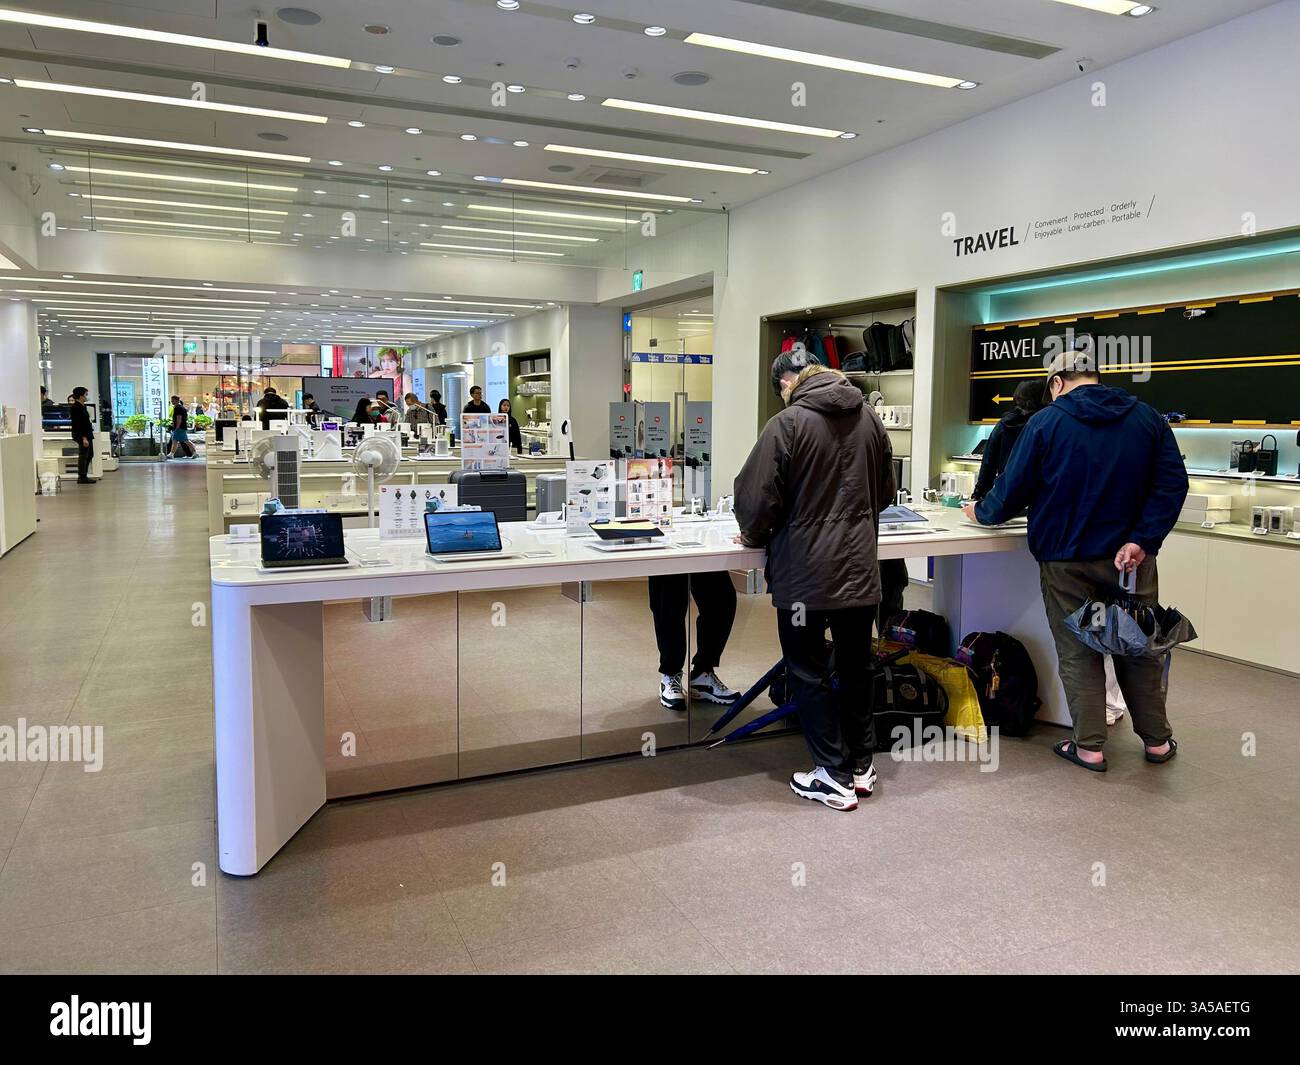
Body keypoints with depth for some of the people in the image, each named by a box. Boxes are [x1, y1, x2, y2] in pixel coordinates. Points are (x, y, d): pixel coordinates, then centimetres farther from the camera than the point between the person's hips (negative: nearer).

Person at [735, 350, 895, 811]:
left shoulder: (787, 424, -14)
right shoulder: (869, 418, 5)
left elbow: (757, 497, -15)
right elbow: (885, 491, 15)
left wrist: (756, 536, 4)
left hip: (805, 574, -6)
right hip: (860, 570, 6)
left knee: (808, 673, 6)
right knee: (855, 667, 19)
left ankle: (834, 776, 12)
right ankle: (861, 764, 29)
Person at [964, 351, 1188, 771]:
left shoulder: (1046, 422, -6)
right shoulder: (1147, 417, 3)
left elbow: (1013, 489, -5)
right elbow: (1173, 482, -7)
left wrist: (981, 512, 13)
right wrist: (1141, 540, -12)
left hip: (1066, 559, -3)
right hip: (1130, 559, 3)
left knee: (1078, 653, 7)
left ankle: (1089, 746, 12)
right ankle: (1156, 739, 26)